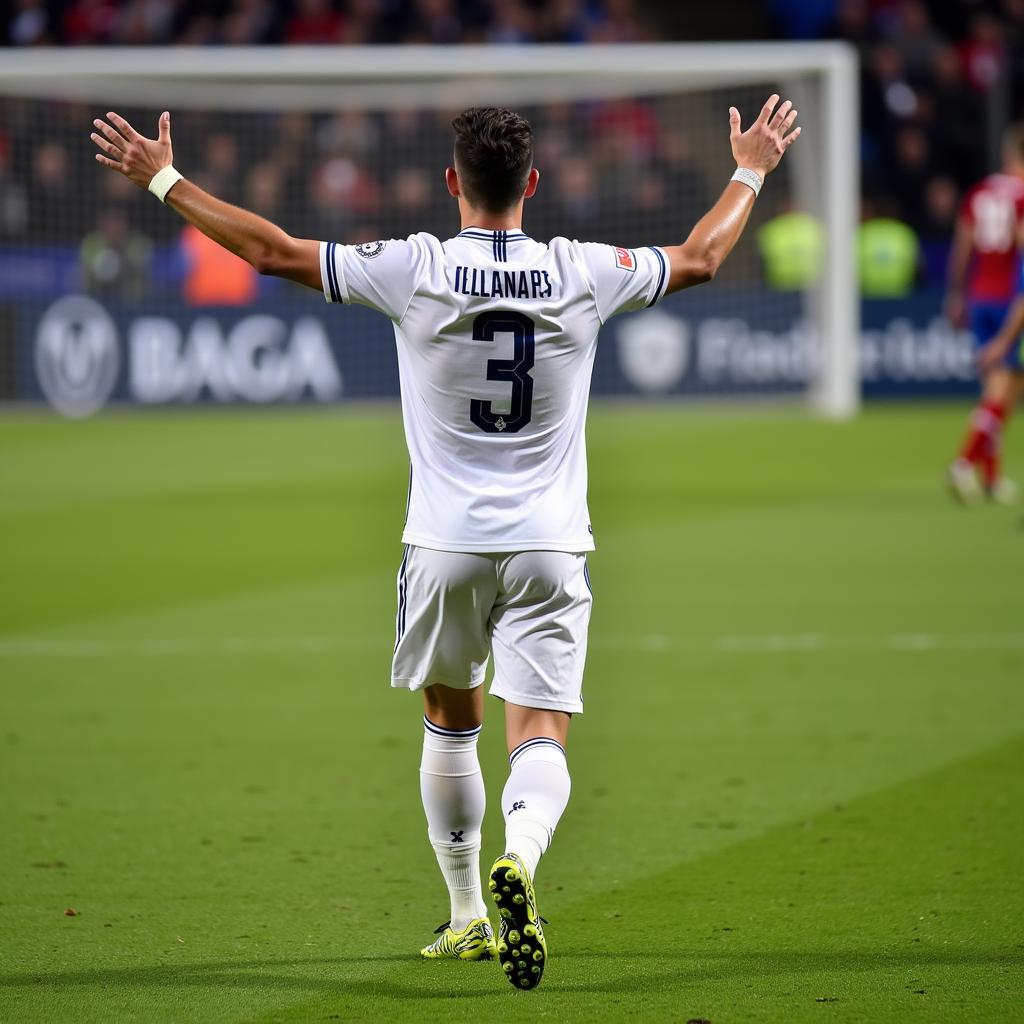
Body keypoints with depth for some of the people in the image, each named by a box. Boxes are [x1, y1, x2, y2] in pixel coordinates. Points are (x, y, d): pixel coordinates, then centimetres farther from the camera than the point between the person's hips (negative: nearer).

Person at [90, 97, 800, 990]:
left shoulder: (414, 272, -9)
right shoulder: (583, 275, -3)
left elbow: (276, 252, -2)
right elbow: (699, 258, 15)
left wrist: (164, 180, 9)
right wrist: (750, 173, 32)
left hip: (446, 546, 0)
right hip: (550, 547, 0)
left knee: (450, 720, 20)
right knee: (540, 737, -4)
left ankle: (467, 917, 27)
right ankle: (520, 856, -35)